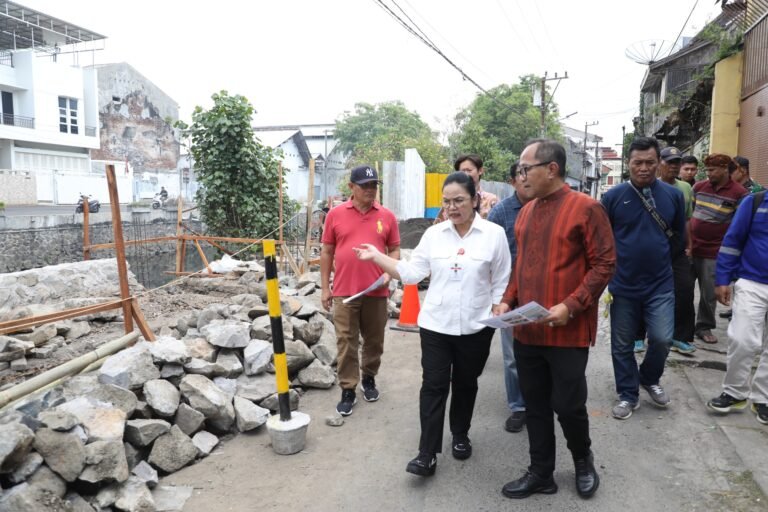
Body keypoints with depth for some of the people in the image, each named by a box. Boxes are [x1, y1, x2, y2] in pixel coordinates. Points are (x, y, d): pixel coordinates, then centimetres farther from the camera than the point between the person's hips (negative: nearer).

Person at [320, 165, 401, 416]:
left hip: (377, 291, 2)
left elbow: (394, 249, 9)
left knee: (374, 340, 14)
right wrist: (325, 287, 3)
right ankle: (348, 391, 14)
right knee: (346, 343, 4)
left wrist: (388, 273, -10)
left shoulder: (387, 216, 2)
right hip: (344, 291, -1)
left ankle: (369, 379, 34)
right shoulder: (335, 214, 0)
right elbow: (327, 252, 4)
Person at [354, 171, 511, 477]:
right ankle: (427, 454, 6)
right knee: (433, 386, 0)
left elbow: (500, 284, 0)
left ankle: (460, 436, 37)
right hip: (435, 325, 1)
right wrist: (377, 257, -4)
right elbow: (412, 272, 0)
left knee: (465, 385, 15)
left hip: (475, 328, -1)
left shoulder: (494, 234, -5)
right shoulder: (434, 234, 1)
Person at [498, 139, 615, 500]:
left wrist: (570, 306, -20)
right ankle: (541, 473, 29)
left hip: (568, 331, -6)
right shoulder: (526, 212, 11)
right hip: (526, 330, 6)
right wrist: (508, 301, 4)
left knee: (567, 405, 5)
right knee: (535, 405, 13)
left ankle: (583, 460, 34)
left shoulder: (585, 208, -9)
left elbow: (604, 264, -11)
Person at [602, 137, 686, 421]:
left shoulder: (673, 195, 0)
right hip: (623, 285, -1)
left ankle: (650, 379, 27)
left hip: (660, 284, 1)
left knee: (662, 339, -4)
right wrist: (615, 264, 4)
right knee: (622, 344, 8)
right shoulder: (613, 196, -5)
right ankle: (628, 394, 26)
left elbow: (678, 236, 12)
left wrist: (659, 259, 11)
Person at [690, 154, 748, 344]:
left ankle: (704, 327, 22)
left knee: (709, 294, 6)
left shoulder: (739, 193, -7)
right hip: (690, 248, 3)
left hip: (714, 253, -3)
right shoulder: (699, 187, 4)